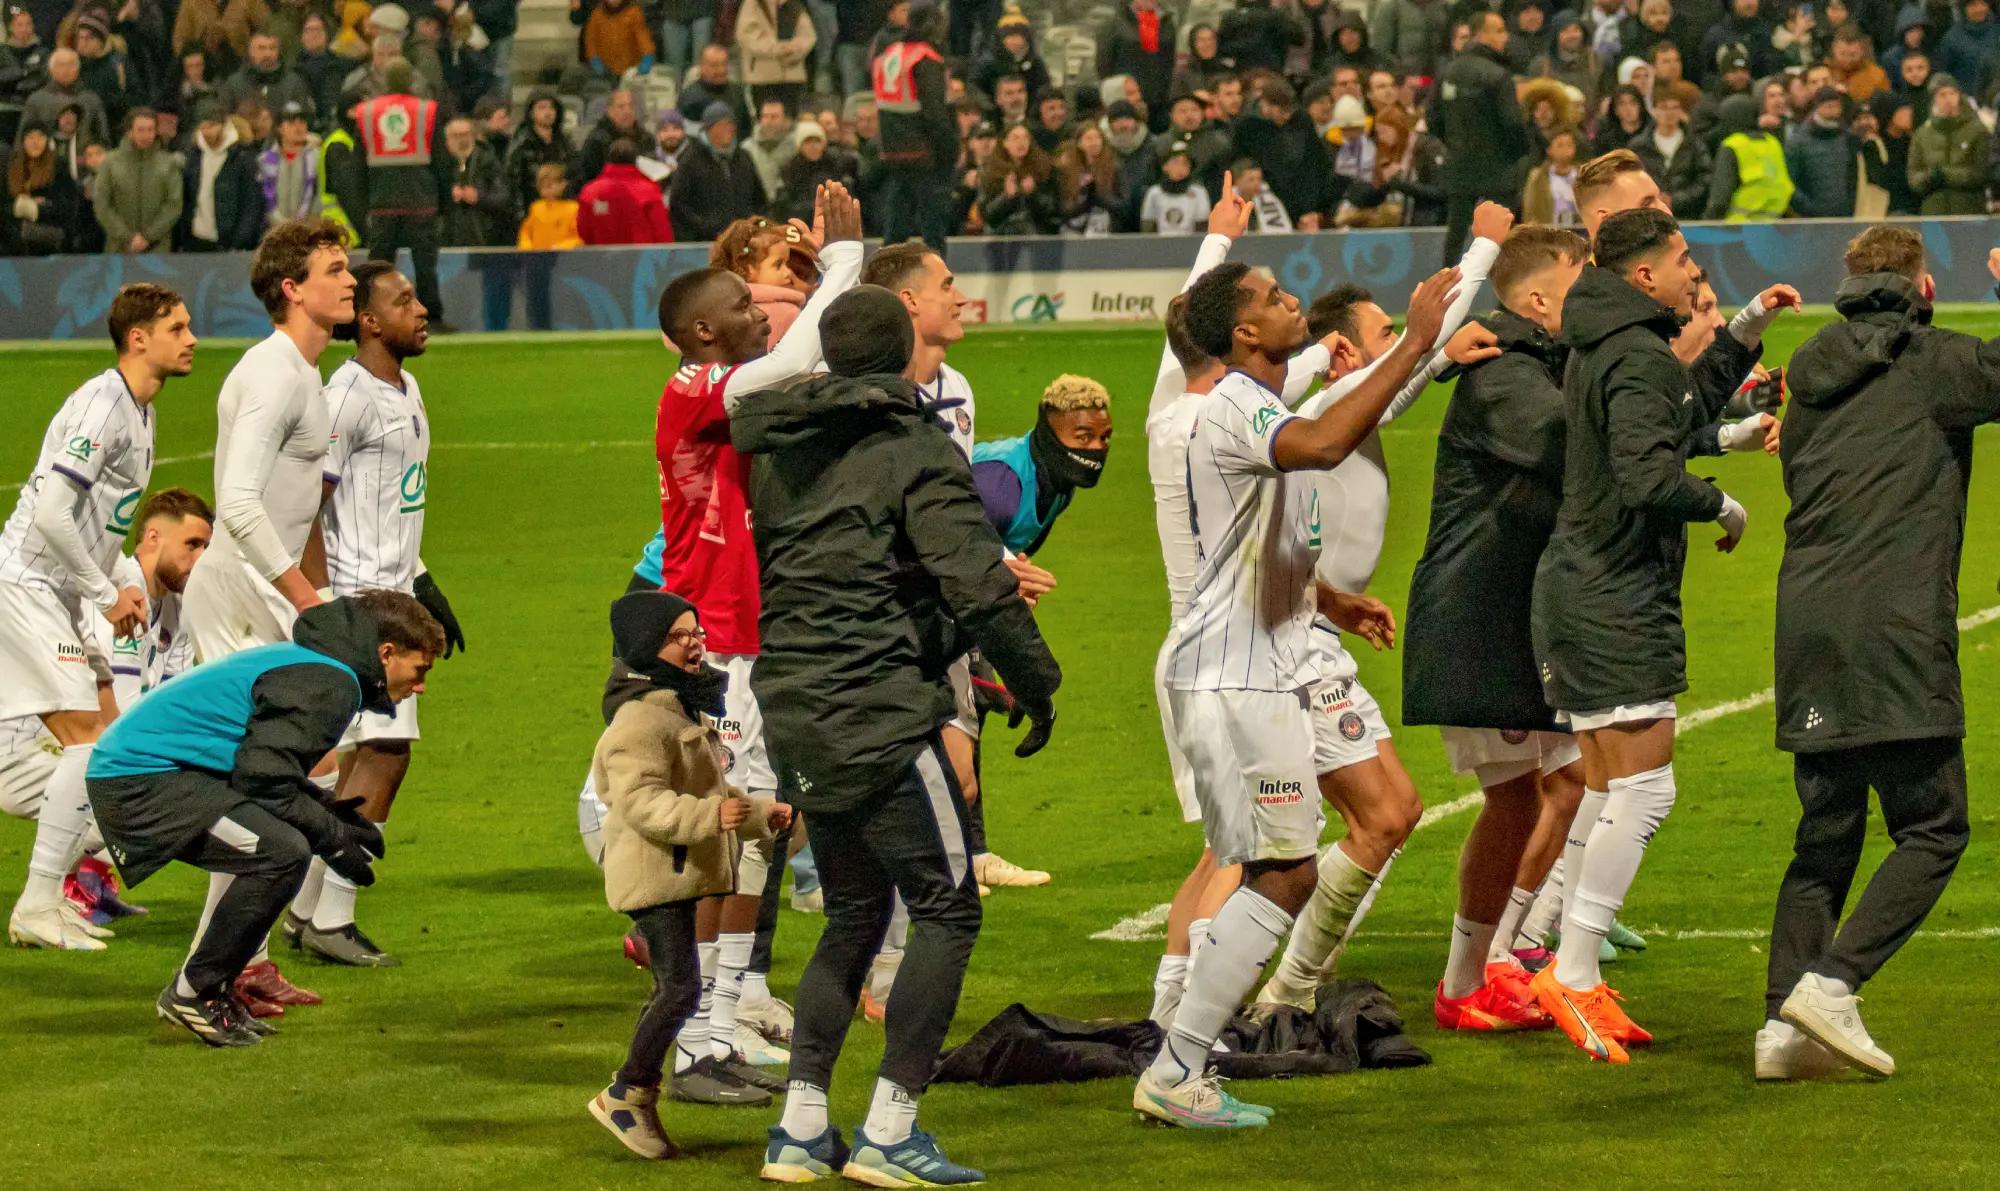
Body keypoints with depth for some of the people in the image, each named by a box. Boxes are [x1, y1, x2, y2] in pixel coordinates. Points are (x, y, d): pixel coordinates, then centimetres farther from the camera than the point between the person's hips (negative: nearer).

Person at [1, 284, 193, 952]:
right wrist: (108, 594, -17)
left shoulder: (137, 410, 14)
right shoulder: (102, 406, -18)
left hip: (63, 594, 10)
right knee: (89, 743, -14)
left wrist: (114, 590, 10)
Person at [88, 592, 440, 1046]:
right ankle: (192, 995, -10)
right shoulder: (327, 683, -14)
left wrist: (334, 813, 12)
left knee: (278, 846, 19)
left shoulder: (313, 664, 19)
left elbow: (266, 765, 22)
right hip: (142, 780, -11)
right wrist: (335, 838, -7)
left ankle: (215, 991, 18)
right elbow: (263, 781, -19)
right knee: (282, 853, -22)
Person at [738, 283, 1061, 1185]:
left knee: (853, 914, 18)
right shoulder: (917, 452, -9)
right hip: (879, 716, -7)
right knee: (947, 910, 0)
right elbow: (979, 587, -14)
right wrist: (1035, 685, -3)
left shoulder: (776, 454, 12)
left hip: (794, 719, 7)